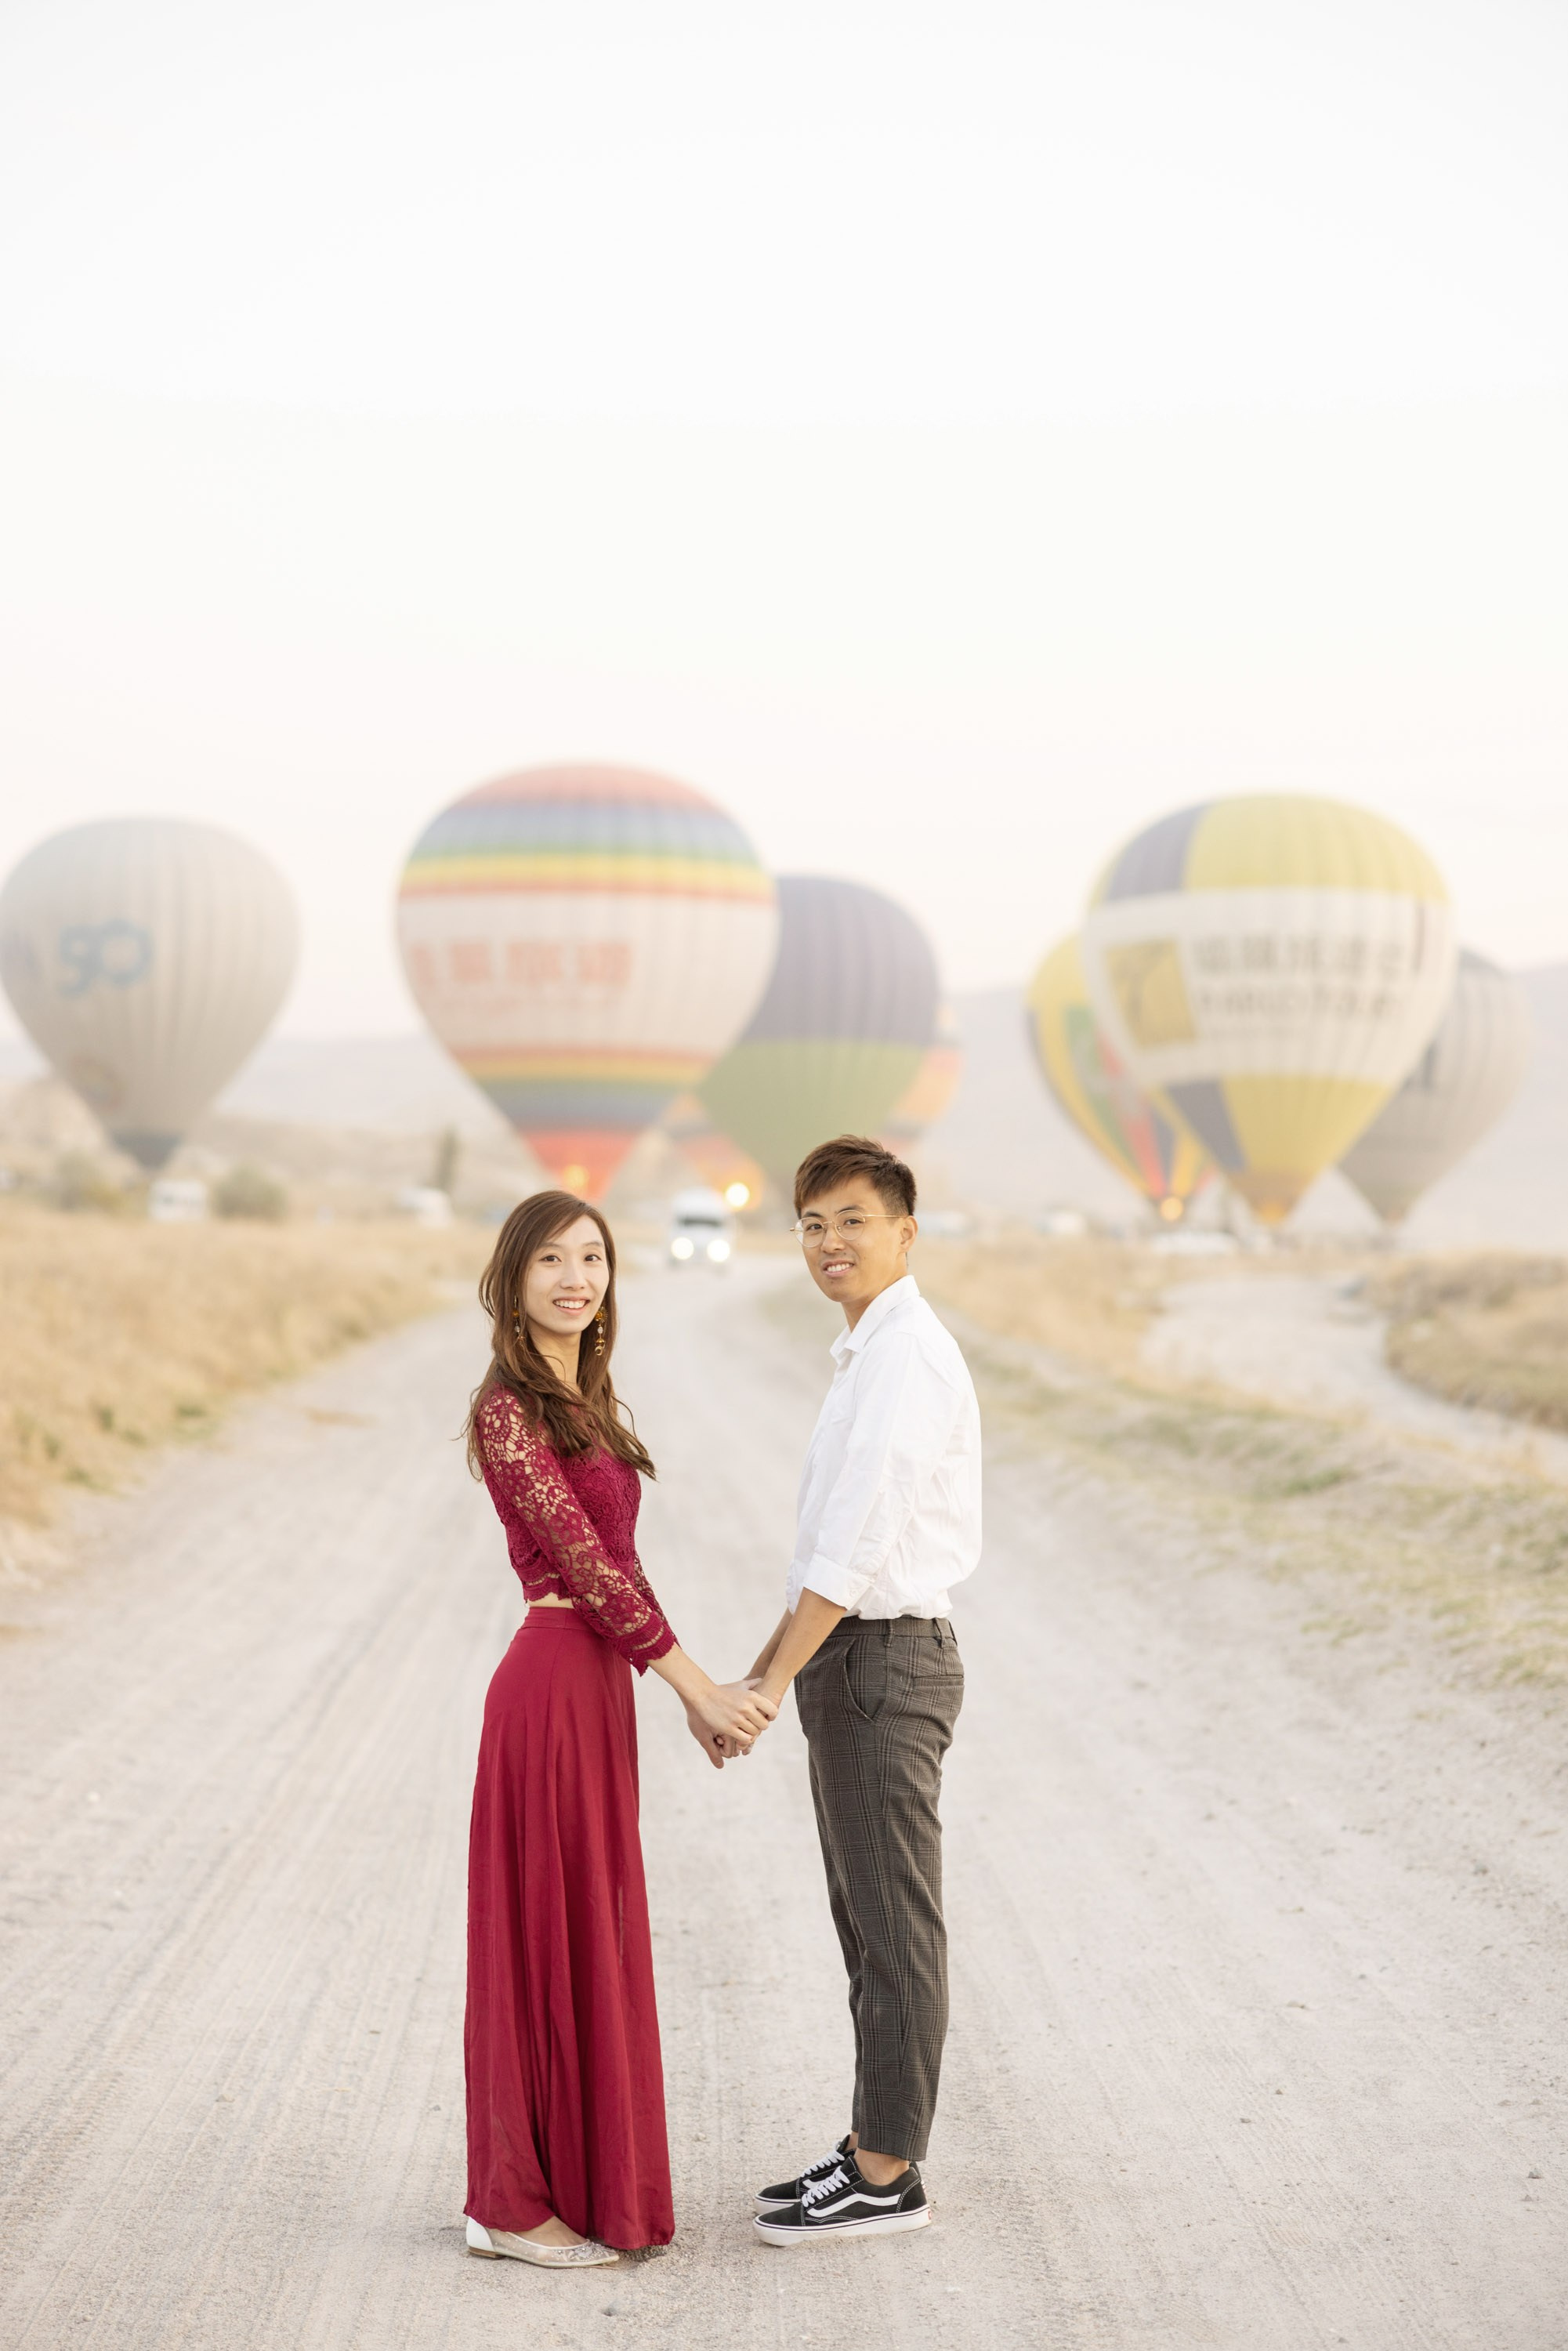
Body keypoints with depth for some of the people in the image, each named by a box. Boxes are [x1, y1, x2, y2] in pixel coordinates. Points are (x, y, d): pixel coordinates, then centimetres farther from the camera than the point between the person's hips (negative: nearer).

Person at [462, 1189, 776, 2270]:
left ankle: (569, 2179, 25)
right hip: (556, 1682, -9)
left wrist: (694, 1693, 13)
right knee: (553, 1931, -1)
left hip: (595, 1681, 9)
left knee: (583, 1929, 14)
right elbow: (584, 1565, -17)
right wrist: (696, 1683, -16)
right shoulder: (510, 1409, -14)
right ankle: (520, 2205, 9)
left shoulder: (585, 1401, 14)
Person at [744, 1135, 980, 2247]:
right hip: (850, 1657, 10)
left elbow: (858, 1542, -22)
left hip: (884, 1663, -10)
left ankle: (887, 2177, 7)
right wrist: (767, 1664, 20)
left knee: (895, 1925, -1)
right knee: (866, 1920, 16)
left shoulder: (908, 1356, -17)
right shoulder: (868, 1353, 16)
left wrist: (770, 1687, -20)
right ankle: (875, 2144, 26)